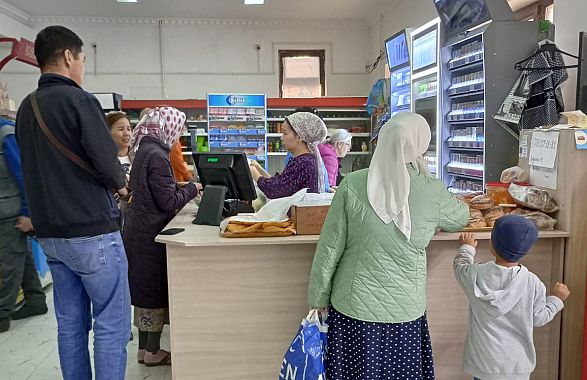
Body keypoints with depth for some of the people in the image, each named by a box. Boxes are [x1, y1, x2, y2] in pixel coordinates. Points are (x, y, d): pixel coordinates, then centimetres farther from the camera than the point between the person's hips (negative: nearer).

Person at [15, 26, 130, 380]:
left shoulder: (26, 108, 10)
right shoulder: (79, 100, -13)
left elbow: (41, 167, 14)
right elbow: (107, 163, -20)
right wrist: (120, 186, 0)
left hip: (50, 233, 8)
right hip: (91, 232, -8)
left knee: (70, 323, 15)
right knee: (111, 324, 2)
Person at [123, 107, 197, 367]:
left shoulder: (143, 149, 10)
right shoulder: (157, 155, -19)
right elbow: (168, 202, -19)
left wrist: (179, 188, 12)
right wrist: (191, 189, -5)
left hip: (138, 231, 9)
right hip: (150, 235, -9)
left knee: (145, 289, 16)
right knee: (155, 290, 3)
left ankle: (144, 348, 27)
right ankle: (153, 352, 16)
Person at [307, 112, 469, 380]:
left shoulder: (352, 185, -14)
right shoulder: (432, 193, -13)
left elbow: (330, 247, -8)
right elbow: (461, 218, 10)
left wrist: (319, 297, 6)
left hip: (354, 306, 0)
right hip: (404, 312, 0)